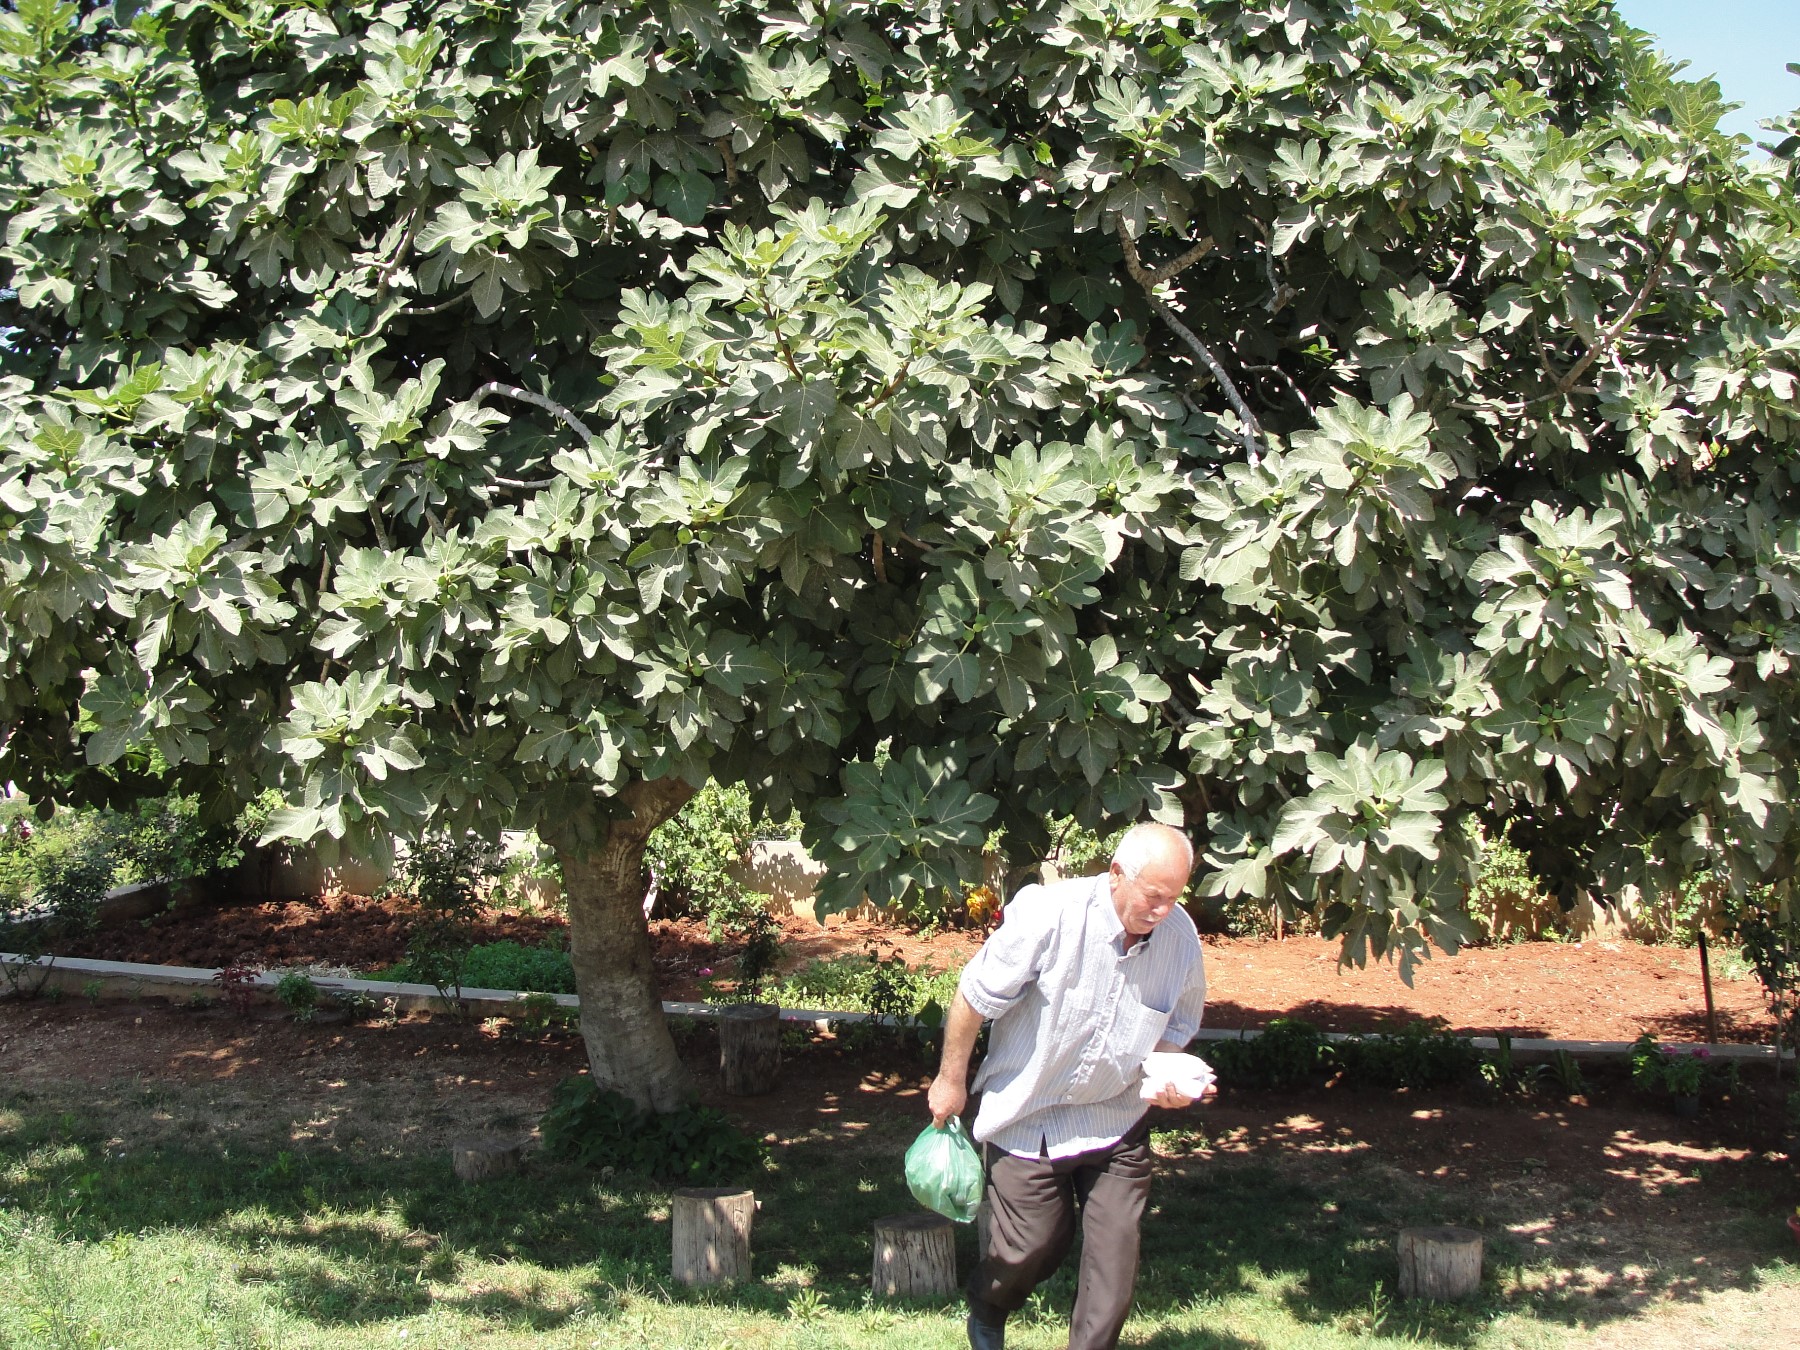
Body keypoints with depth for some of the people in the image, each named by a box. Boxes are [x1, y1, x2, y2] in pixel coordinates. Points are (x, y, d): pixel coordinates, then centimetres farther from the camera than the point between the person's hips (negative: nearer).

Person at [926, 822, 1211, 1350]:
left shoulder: (1180, 935, -11)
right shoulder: (1047, 913, -26)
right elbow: (975, 995, -13)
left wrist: (1169, 1078, -13)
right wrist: (951, 1079, -4)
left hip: (1115, 1121, 3)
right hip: (1028, 1117, -3)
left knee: (1115, 1257, -2)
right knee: (1031, 1247, 7)